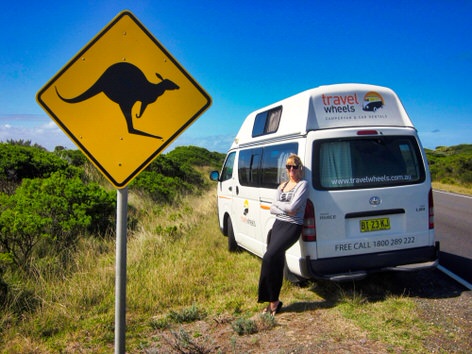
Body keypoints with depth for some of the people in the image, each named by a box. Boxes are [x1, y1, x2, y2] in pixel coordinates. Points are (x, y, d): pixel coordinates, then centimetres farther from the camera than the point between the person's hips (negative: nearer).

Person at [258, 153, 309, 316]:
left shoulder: (303, 185, -4)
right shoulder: (282, 186, 17)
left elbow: (293, 206, -16)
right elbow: (272, 209, 11)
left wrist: (278, 203, 0)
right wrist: (286, 210, -7)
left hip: (292, 227, -6)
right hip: (278, 224, 7)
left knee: (269, 257, -19)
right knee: (276, 261, 0)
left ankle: (273, 301, -6)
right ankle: (273, 301, 9)